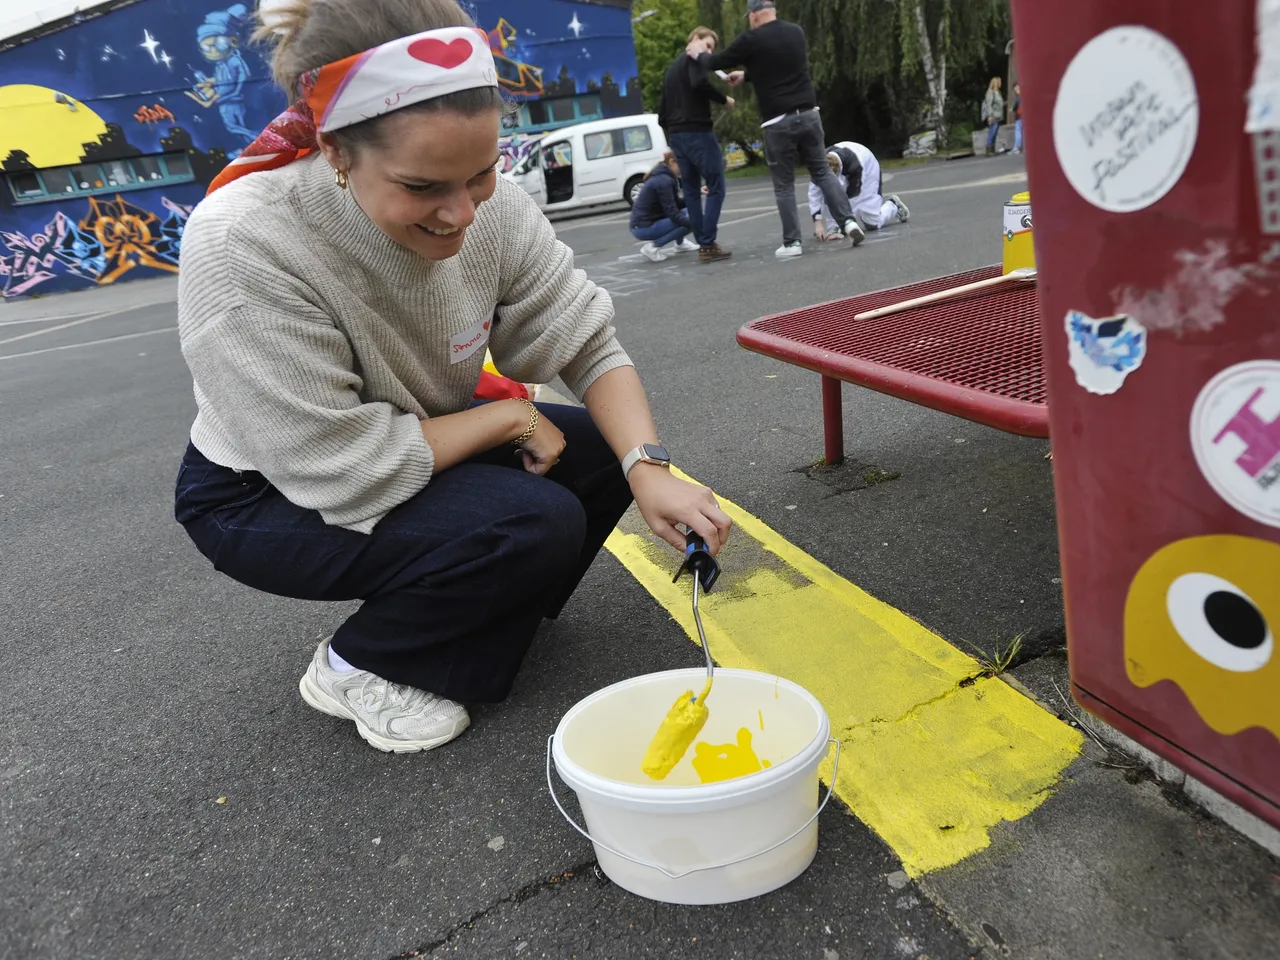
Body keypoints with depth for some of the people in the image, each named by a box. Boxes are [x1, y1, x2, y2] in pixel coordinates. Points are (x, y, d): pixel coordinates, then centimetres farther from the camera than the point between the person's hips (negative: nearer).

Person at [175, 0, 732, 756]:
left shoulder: (487, 205, -19)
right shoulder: (244, 246, -34)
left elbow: (588, 344, -12)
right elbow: (344, 475, -32)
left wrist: (647, 467, -28)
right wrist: (510, 416, -23)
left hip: (416, 454, 6)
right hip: (267, 496, -6)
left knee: (608, 449, -9)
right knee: (534, 523, -26)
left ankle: (466, 629, 10)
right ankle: (357, 668, 0)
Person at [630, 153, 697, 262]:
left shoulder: (662, 176, 11)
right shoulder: (664, 181, -18)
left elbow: (676, 204, 16)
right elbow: (673, 214, -20)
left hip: (650, 221, 10)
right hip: (643, 227, -10)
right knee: (692, 219, -15)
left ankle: (679, 243, 20)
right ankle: (653, 246, -11)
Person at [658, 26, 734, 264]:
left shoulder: (671, 68, 24)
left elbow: (662, 113, 22)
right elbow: (700, 83, -24)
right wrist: (724, 99, -11)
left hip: (675, 135, 9)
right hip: (697, 133, -8)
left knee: (692, 191, 10)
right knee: (716, 187, -5)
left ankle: (702, 245, 9)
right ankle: (708, 245, -10)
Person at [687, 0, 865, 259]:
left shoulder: (751, 40, -6)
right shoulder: (797, 32, 12)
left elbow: (715, 63, 4)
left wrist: (698, 53, 25)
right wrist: (746, 75, 36)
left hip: (779, 122, -4)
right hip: (809, 115, 5)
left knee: (784, 185, 4)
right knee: (823, 172, 12)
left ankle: (792, 242, 5)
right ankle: (848, 221, -2)